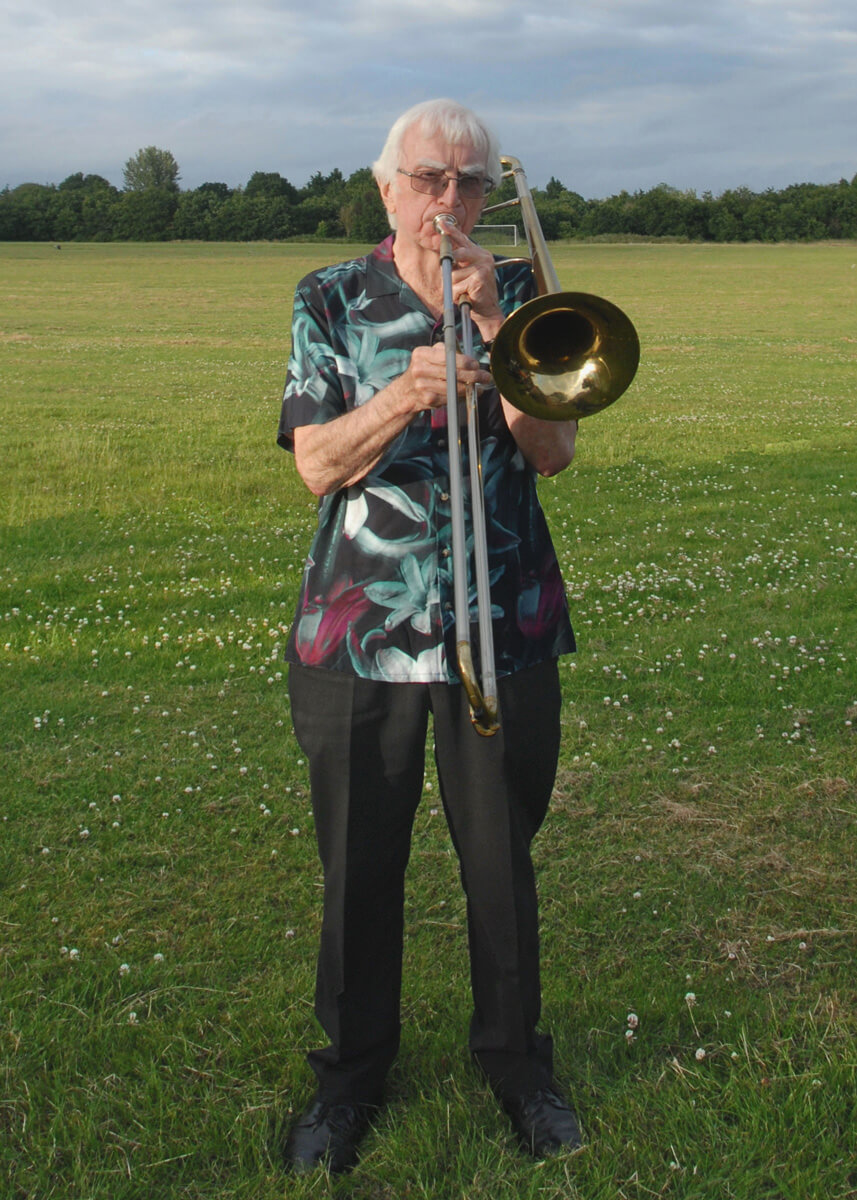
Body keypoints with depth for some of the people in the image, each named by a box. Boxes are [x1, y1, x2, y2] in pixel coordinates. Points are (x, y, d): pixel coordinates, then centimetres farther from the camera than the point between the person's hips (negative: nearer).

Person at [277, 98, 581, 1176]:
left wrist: (493, 326, -15)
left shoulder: (518, 296, 6)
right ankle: (353, 1067, 30)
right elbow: (317, 464, -6)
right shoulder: (331, 300, 3)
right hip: (360, 628, 0)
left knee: (502, 860, 9)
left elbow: (553, 452, -5)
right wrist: (405, 395, -24)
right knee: (359, 866, 9)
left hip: (505, 629, 1)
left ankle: (514, 1056, 32)